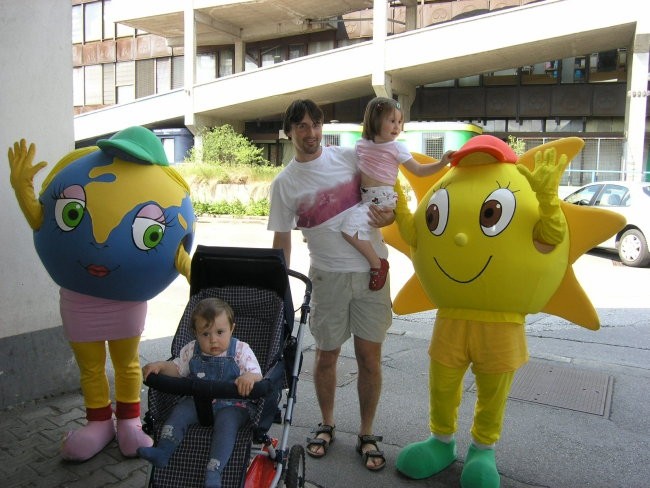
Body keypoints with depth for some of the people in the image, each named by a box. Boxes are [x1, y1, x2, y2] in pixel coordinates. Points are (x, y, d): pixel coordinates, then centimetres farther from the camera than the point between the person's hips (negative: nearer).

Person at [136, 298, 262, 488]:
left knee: (226, 423, -29)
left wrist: (249, 377, -41)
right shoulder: (192, 350, 0)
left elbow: (257, 376, -16)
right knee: (180, 411, -17)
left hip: (231, 404, -4)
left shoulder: (241, 350, -11)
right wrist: (159, 365, -9)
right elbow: (177, 368, 12)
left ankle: (213, 472, -32)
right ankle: (162, 452, -14)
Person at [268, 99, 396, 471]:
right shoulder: (285, 183, 1)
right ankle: (327, 425, 36)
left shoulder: (351, 157, 3)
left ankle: (367, 434, 25)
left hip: (372, 271, 1)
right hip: (329, 276, 0)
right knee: (326, 356, 12)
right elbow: (281, 239, 3)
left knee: (370, 358, 6)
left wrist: (387, 215, -12)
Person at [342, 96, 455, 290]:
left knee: (349, 227, -25)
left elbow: (418, 170, -2)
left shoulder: (397, 148, -4)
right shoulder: (362, 144, 10)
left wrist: (441, 163, -14)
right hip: (365, 198, 7)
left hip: (382, 199, -7)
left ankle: (377, 263, -11)